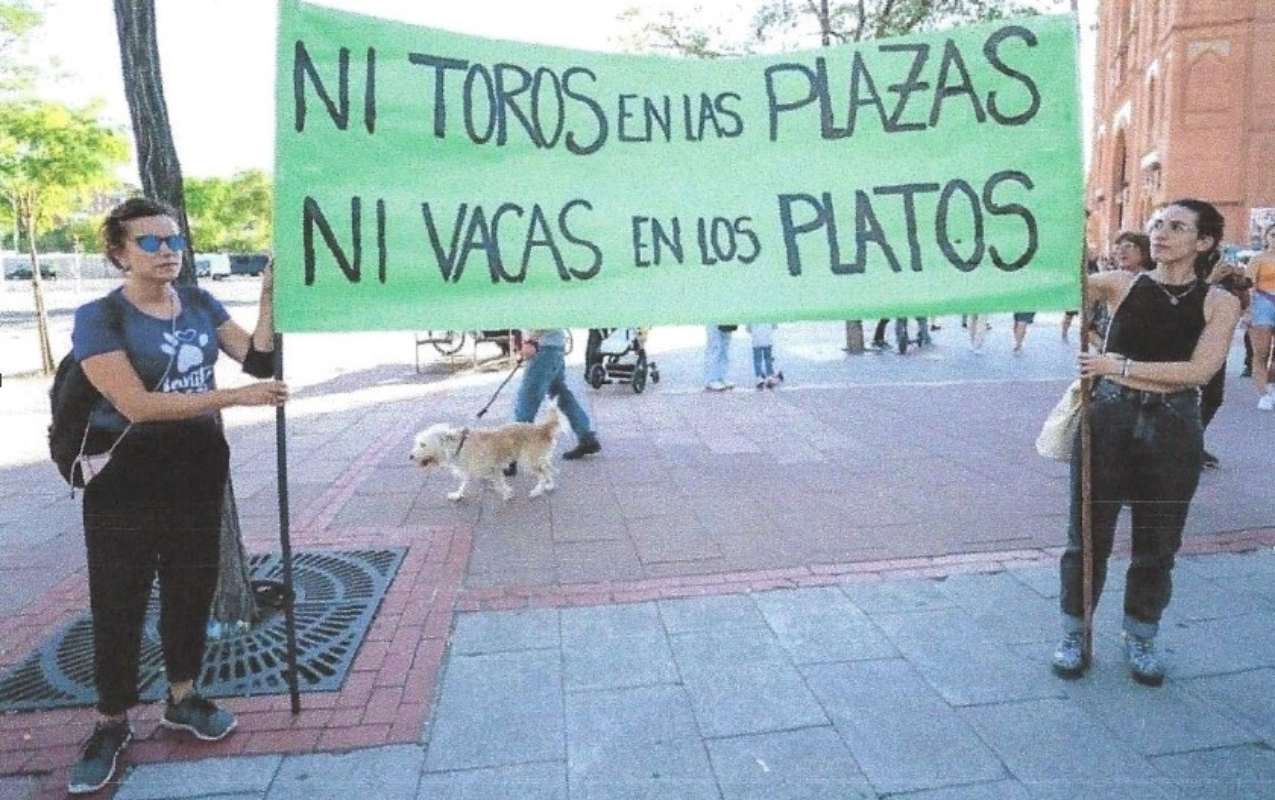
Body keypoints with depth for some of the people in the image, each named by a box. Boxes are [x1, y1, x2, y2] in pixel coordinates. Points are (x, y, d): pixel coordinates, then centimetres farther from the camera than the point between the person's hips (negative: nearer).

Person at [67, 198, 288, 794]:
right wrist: (235, 397, -29)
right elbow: (137, 404, -24)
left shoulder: (200, 303, 4)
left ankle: (182, 699, 34)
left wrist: (269, 299, -16)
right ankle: (112, 723, 24)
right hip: (127, 475, -5)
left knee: (192, 584, 15)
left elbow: (257, 360, -3)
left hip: (199, 467, 5)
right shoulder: (99, 318, -13)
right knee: (118, 600, 6)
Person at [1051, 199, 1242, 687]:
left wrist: (1118, 365, -15)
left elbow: (1198, 371, -13)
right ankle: (1073, 636, 25)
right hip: (1109, 419, 0)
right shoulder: (1121, 284, 1)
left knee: (1157, 545, 12)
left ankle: (1140, 640, 32)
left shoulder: (1220, 304, -1)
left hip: (1173, 429, 1)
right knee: (1089, 535, 8)